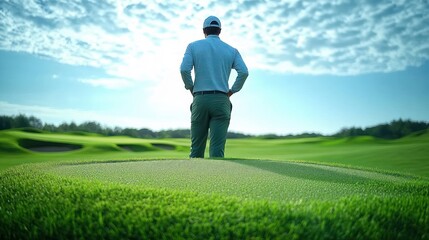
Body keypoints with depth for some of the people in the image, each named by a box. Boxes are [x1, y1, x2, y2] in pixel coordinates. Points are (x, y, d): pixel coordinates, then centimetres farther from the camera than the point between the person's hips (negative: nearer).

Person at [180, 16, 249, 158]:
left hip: (200, 100, 0)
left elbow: (184, 69, -8)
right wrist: (231, 91, 7)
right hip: (221, 101, 0)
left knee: (196, 149, 6)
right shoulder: (231, 50, 13)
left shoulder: (194, 46, 9)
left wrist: (191, 89, 7)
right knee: (217, 150, -3)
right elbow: (243, 72, -4)